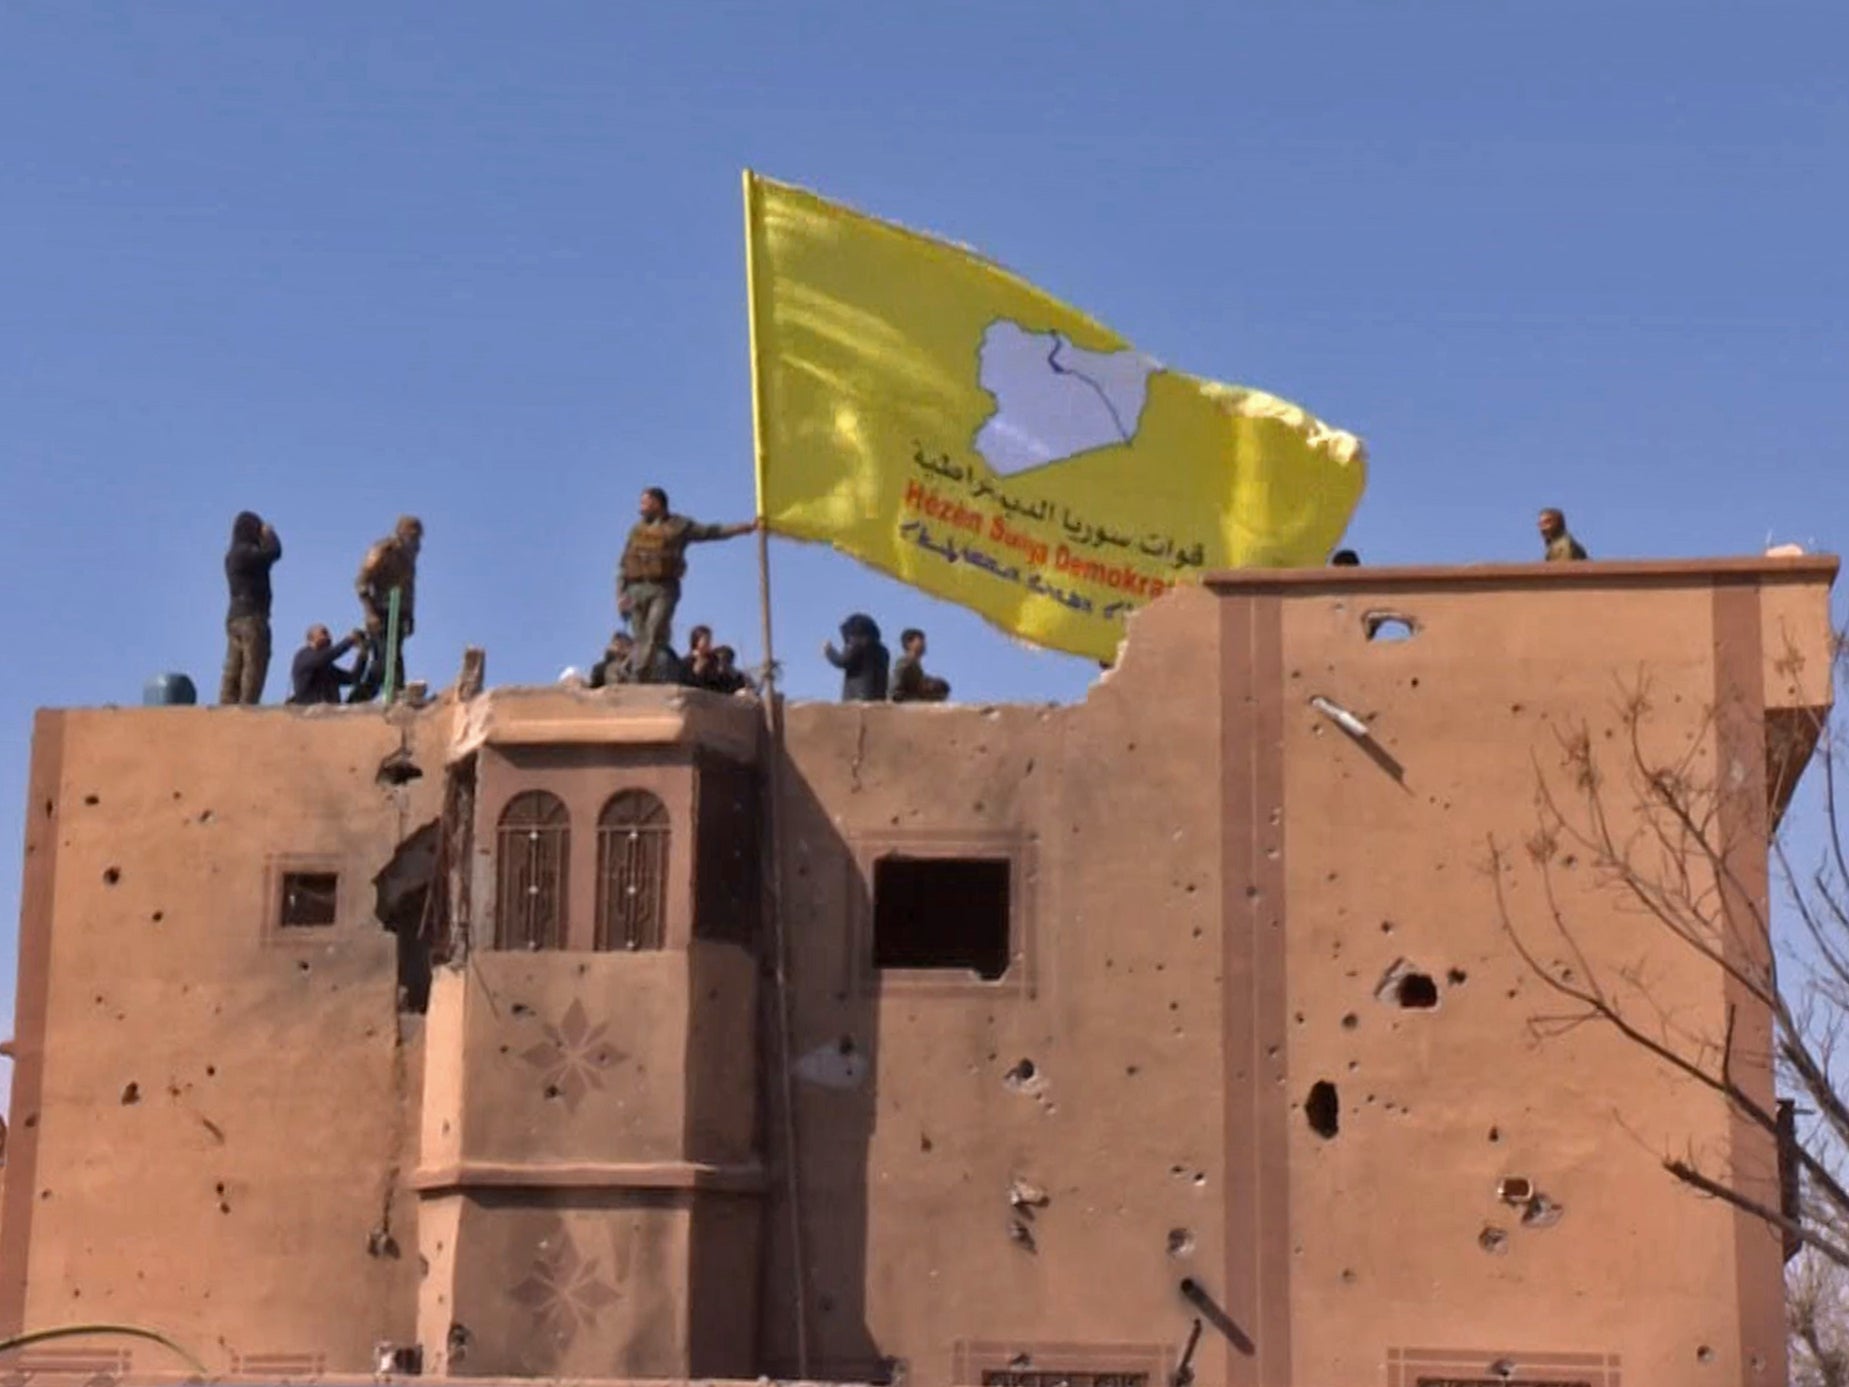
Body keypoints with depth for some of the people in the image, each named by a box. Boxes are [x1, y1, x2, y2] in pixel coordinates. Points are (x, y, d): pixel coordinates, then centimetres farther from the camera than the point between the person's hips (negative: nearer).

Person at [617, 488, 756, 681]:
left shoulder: (679, 526, 10)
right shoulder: (637, 530, 20)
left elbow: (712, 532, 8)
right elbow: (623, 565, 18)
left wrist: (747, 527, 2)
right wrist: (620, 593, 6)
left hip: (664, 589, -3)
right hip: (637, 589, 3)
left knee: (654, 633, -19)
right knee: (641, 639, -1)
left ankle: (639, 676, -27)